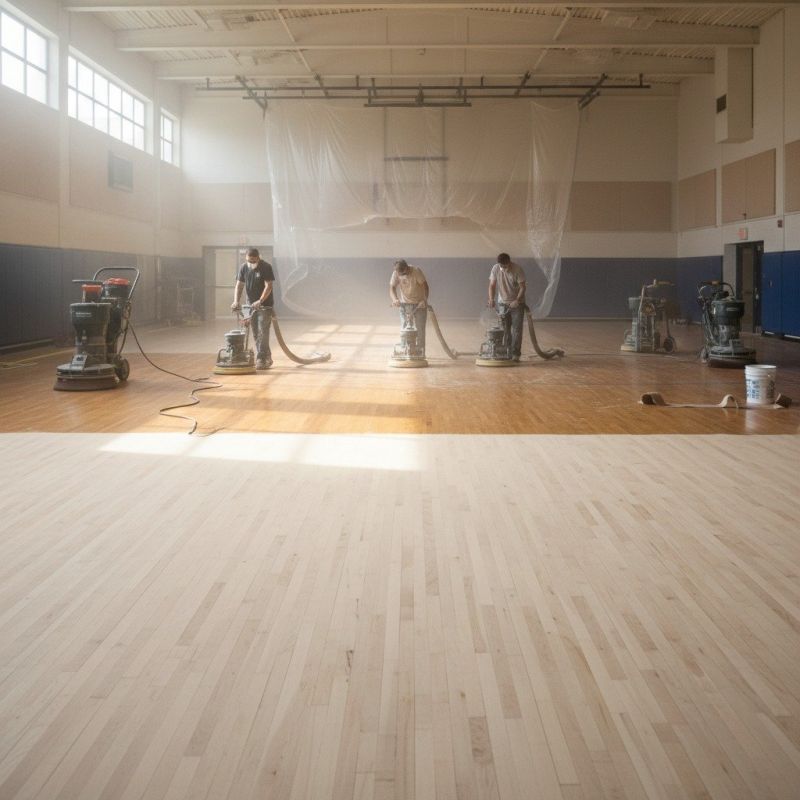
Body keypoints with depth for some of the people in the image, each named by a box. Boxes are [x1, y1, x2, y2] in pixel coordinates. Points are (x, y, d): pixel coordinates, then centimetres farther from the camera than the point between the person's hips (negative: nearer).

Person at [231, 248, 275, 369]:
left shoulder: (266, 267, -14)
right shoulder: (243, 268, 1)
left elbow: (268, 286, -19)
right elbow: (239, 285, 1)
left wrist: (260, 301, -30)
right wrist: (236, 301, -13)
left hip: (265, 305, -6)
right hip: (251, 305, 6)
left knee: (262, 332, -12)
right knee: (256, 333, 8)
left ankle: (261, 360, -14)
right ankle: (267, 358, 18)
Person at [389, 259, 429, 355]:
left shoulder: (416, 271, -22)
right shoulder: (396, 273, -13)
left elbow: (425, 286, -21)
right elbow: (392, 288, -18)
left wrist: (424, 300, -35)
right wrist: (394, 299, -38)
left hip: (419, 304, -3)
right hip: (404, 304, 3)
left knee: (420, 330, -3)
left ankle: (421, 354, 2)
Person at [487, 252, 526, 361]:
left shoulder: (517, 269, -17)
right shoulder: (495, 269, -8)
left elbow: (522, 287, -16)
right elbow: (492, 285, -1)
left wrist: (517, 300, -27)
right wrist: (491, 300, -13)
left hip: (517, 303, -3)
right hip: (503, 303, 3)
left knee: (517, 329, -7)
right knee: (505, 330, 5)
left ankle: (515, 354, -7)